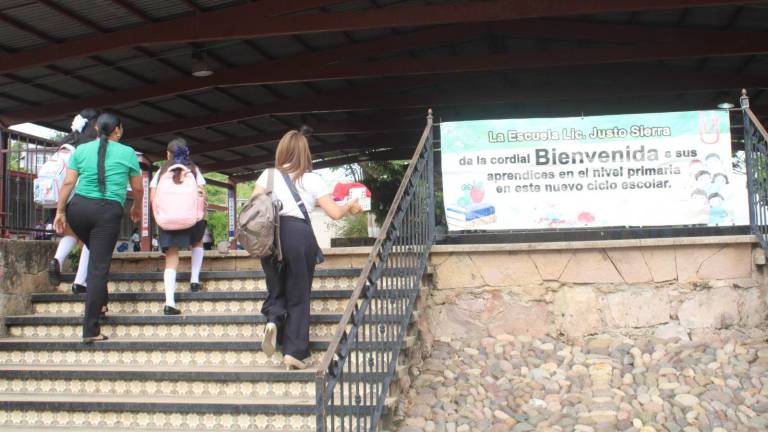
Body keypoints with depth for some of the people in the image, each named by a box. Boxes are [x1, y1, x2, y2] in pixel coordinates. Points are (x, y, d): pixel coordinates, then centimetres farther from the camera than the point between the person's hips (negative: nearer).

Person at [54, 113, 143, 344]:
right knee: (99, 268, -3)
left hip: (79, 207, 3)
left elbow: (68, 183, 3)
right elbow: (138, 188, 10)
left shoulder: (82, 150, 10)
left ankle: (100, 301, 30)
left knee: (95, 252, 29)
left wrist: (60, 211, 8)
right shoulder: (127, 153, 5)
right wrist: (137, 208, 28)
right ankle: (90, 330, -3)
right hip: (109, 212, -3)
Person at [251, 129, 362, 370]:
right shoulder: (312, 180, 6)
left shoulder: (268, 175, 10)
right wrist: (350, 208, 22)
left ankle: (273, 320, -12)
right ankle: (294, 352, 2)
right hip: (299, 235, -2)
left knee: (275, 289, 19)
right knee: (298, 296, 7)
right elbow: (335, 213, 3)